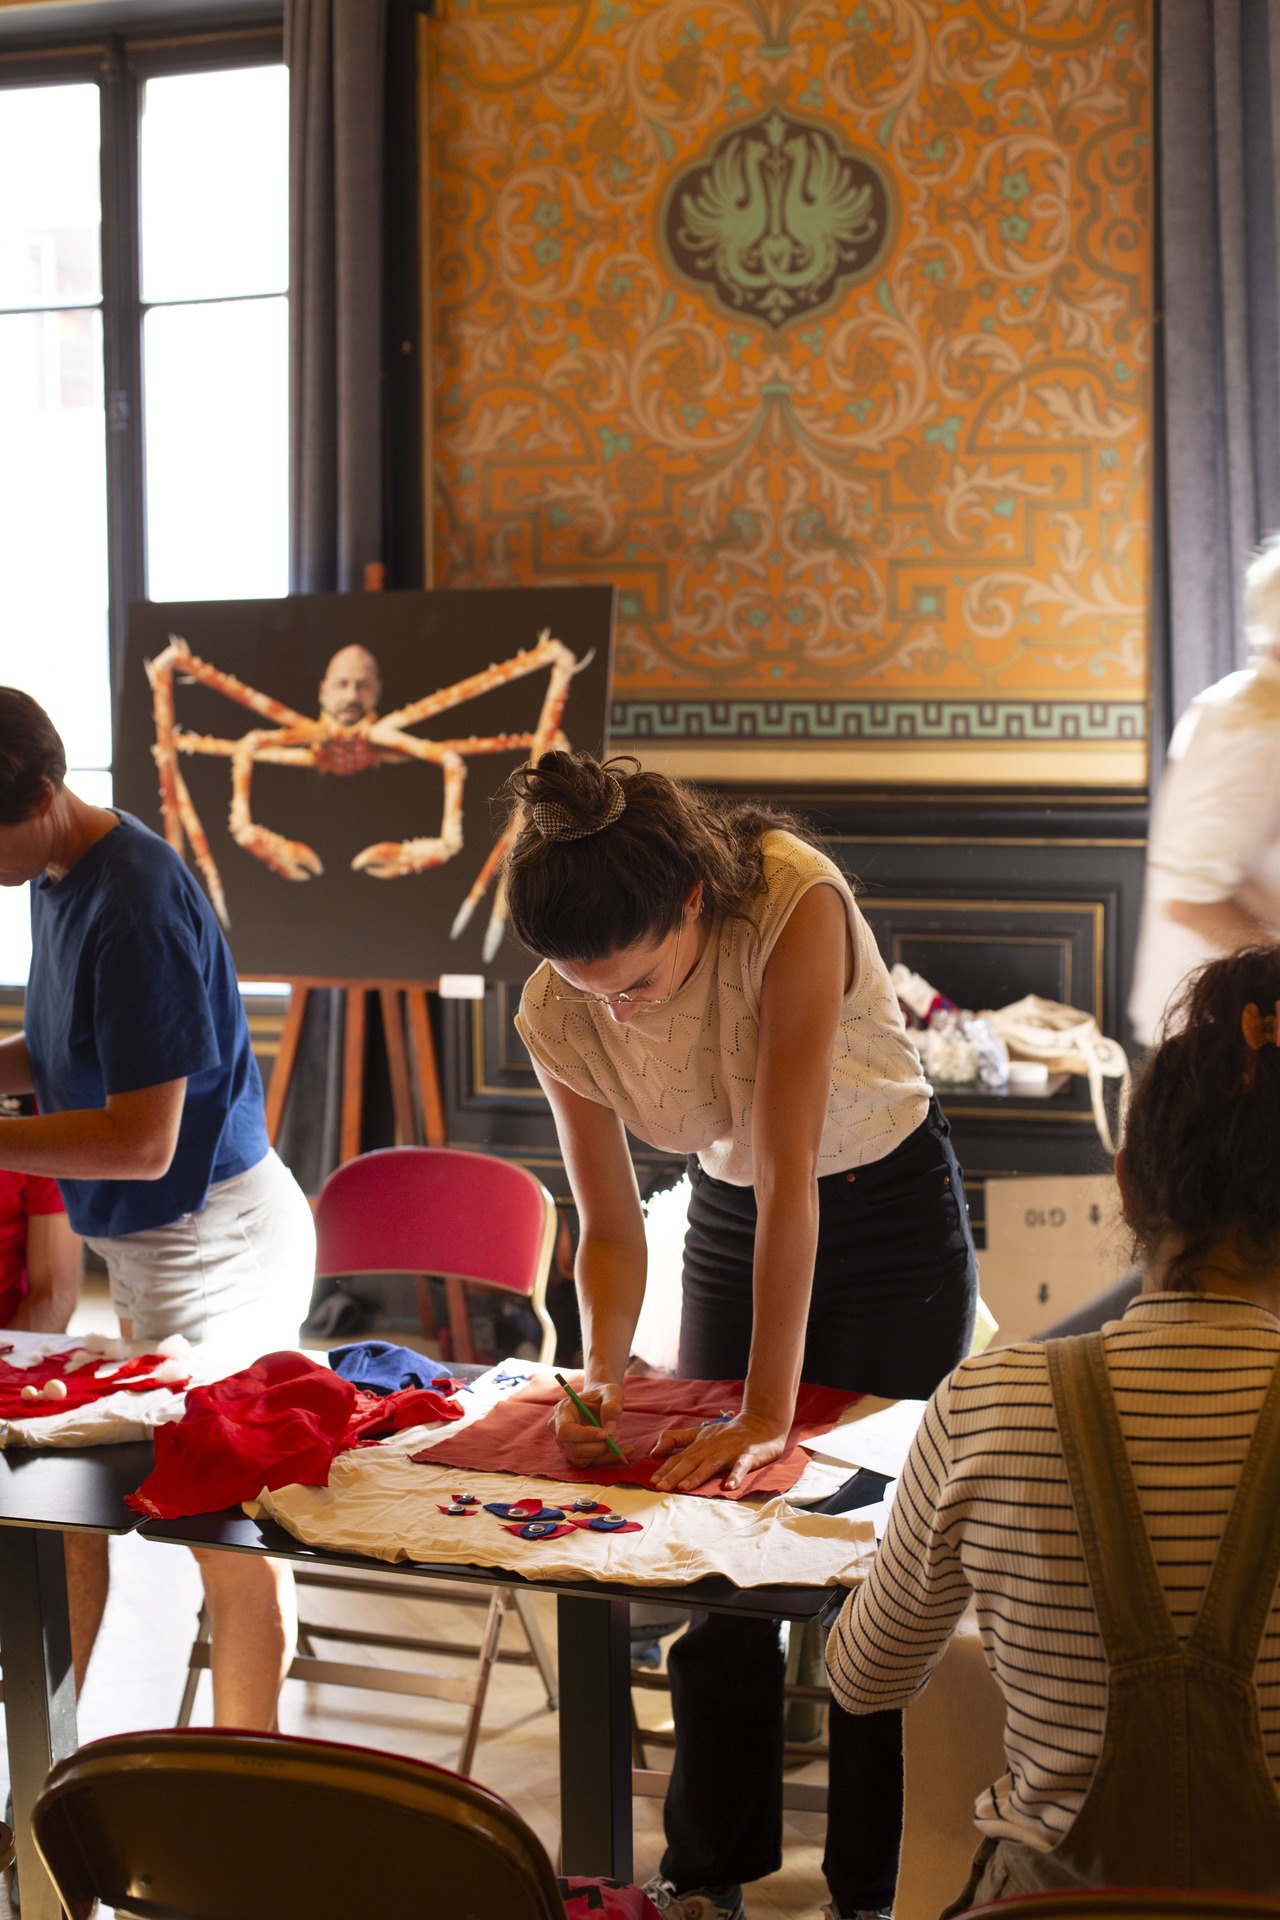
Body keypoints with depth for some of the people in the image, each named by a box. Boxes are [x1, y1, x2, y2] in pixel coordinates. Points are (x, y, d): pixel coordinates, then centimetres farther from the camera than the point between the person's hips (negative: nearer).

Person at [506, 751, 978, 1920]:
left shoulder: (795, 903, -35)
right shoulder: (560, 1014, -19)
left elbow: (788, 1176, -37)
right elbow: (611, 1225, -10)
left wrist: (771, 1414, -37)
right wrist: (602, 1377, -28)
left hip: (890, 1208, -4)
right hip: (730, 1219, 4)